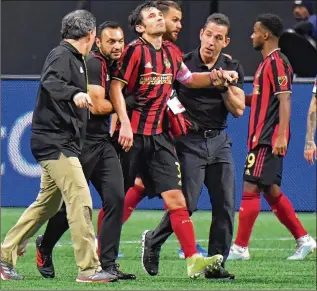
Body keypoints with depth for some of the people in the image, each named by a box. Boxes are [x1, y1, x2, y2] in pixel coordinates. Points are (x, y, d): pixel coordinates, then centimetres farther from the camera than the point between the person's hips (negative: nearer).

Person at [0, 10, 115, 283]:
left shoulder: (74, 58, 18)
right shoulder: (62, 55, -11)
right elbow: (50, 81, -32)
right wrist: (74, 94, -47)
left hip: (62, 144, 11)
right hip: (54, 141, -11)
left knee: (47, 204, 14)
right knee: (80, 199, -14)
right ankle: (89, 268, -16)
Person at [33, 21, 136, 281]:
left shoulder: (112, 67, 14)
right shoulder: (94, 64, -13)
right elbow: (97, 106, -17)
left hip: (103, 142, 8)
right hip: (84, 143, -8)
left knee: (115, 198, -5)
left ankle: (108, 264, -3)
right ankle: (45, 247, 28)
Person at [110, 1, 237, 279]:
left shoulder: (170, 52, 11)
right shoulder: (135, 51, -8)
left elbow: (189, 79, 27)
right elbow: (116, 87, -13)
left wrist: (215, 77, 10)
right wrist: (125, 124, -22)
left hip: (159, 136, 5)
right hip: (132, 135, -5)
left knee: (175, 198, -4)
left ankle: (193, 260, -10)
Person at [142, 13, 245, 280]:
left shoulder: (232, 69, 8)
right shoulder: (182, 65, -3)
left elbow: (238, 110, 2)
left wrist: (225, 86, -12)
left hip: (219, 140, 4)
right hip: (190, 141, -4)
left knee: (225, 205, -2)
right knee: (187, 204, -11)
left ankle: (216, 265, 5)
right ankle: (153, 241, 14)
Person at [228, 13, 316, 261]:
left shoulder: (277, 62, -12)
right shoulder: (267, 63, 18)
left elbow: (284, 100, -19)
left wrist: (281, 136, -26)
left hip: (269, 139, -10)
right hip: (262, 138, 10)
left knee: (250, 189, -9)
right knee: (271, 191, 12)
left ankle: (240, 248, -7)